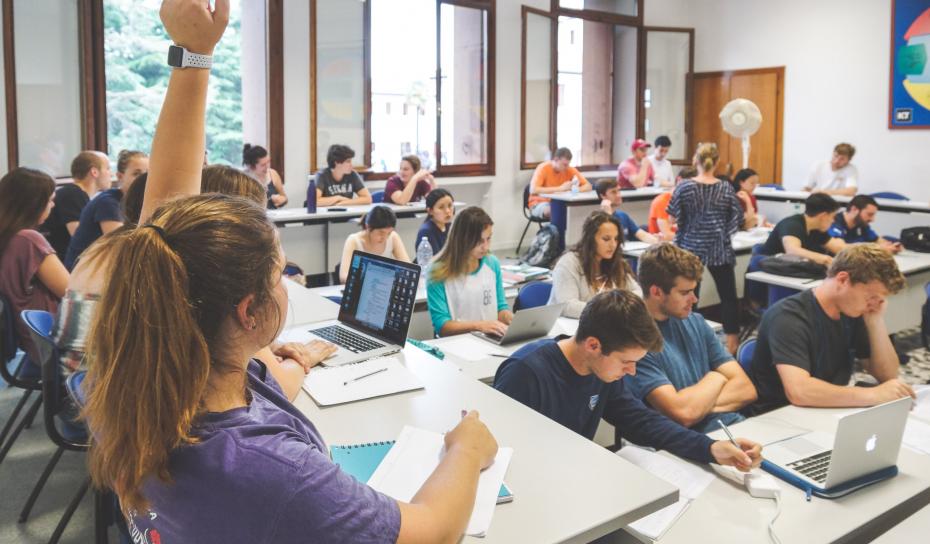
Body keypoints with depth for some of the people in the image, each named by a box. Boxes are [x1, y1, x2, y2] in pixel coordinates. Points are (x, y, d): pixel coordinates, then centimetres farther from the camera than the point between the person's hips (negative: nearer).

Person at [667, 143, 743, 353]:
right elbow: (737, 218, 0)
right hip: (719, 249, 0)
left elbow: (675, 216, -1)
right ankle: (732, 343, 9)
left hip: (690, 247, 0)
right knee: (728, 295, 7)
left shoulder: (684, 187, -8)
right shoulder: (726, 188, -4)